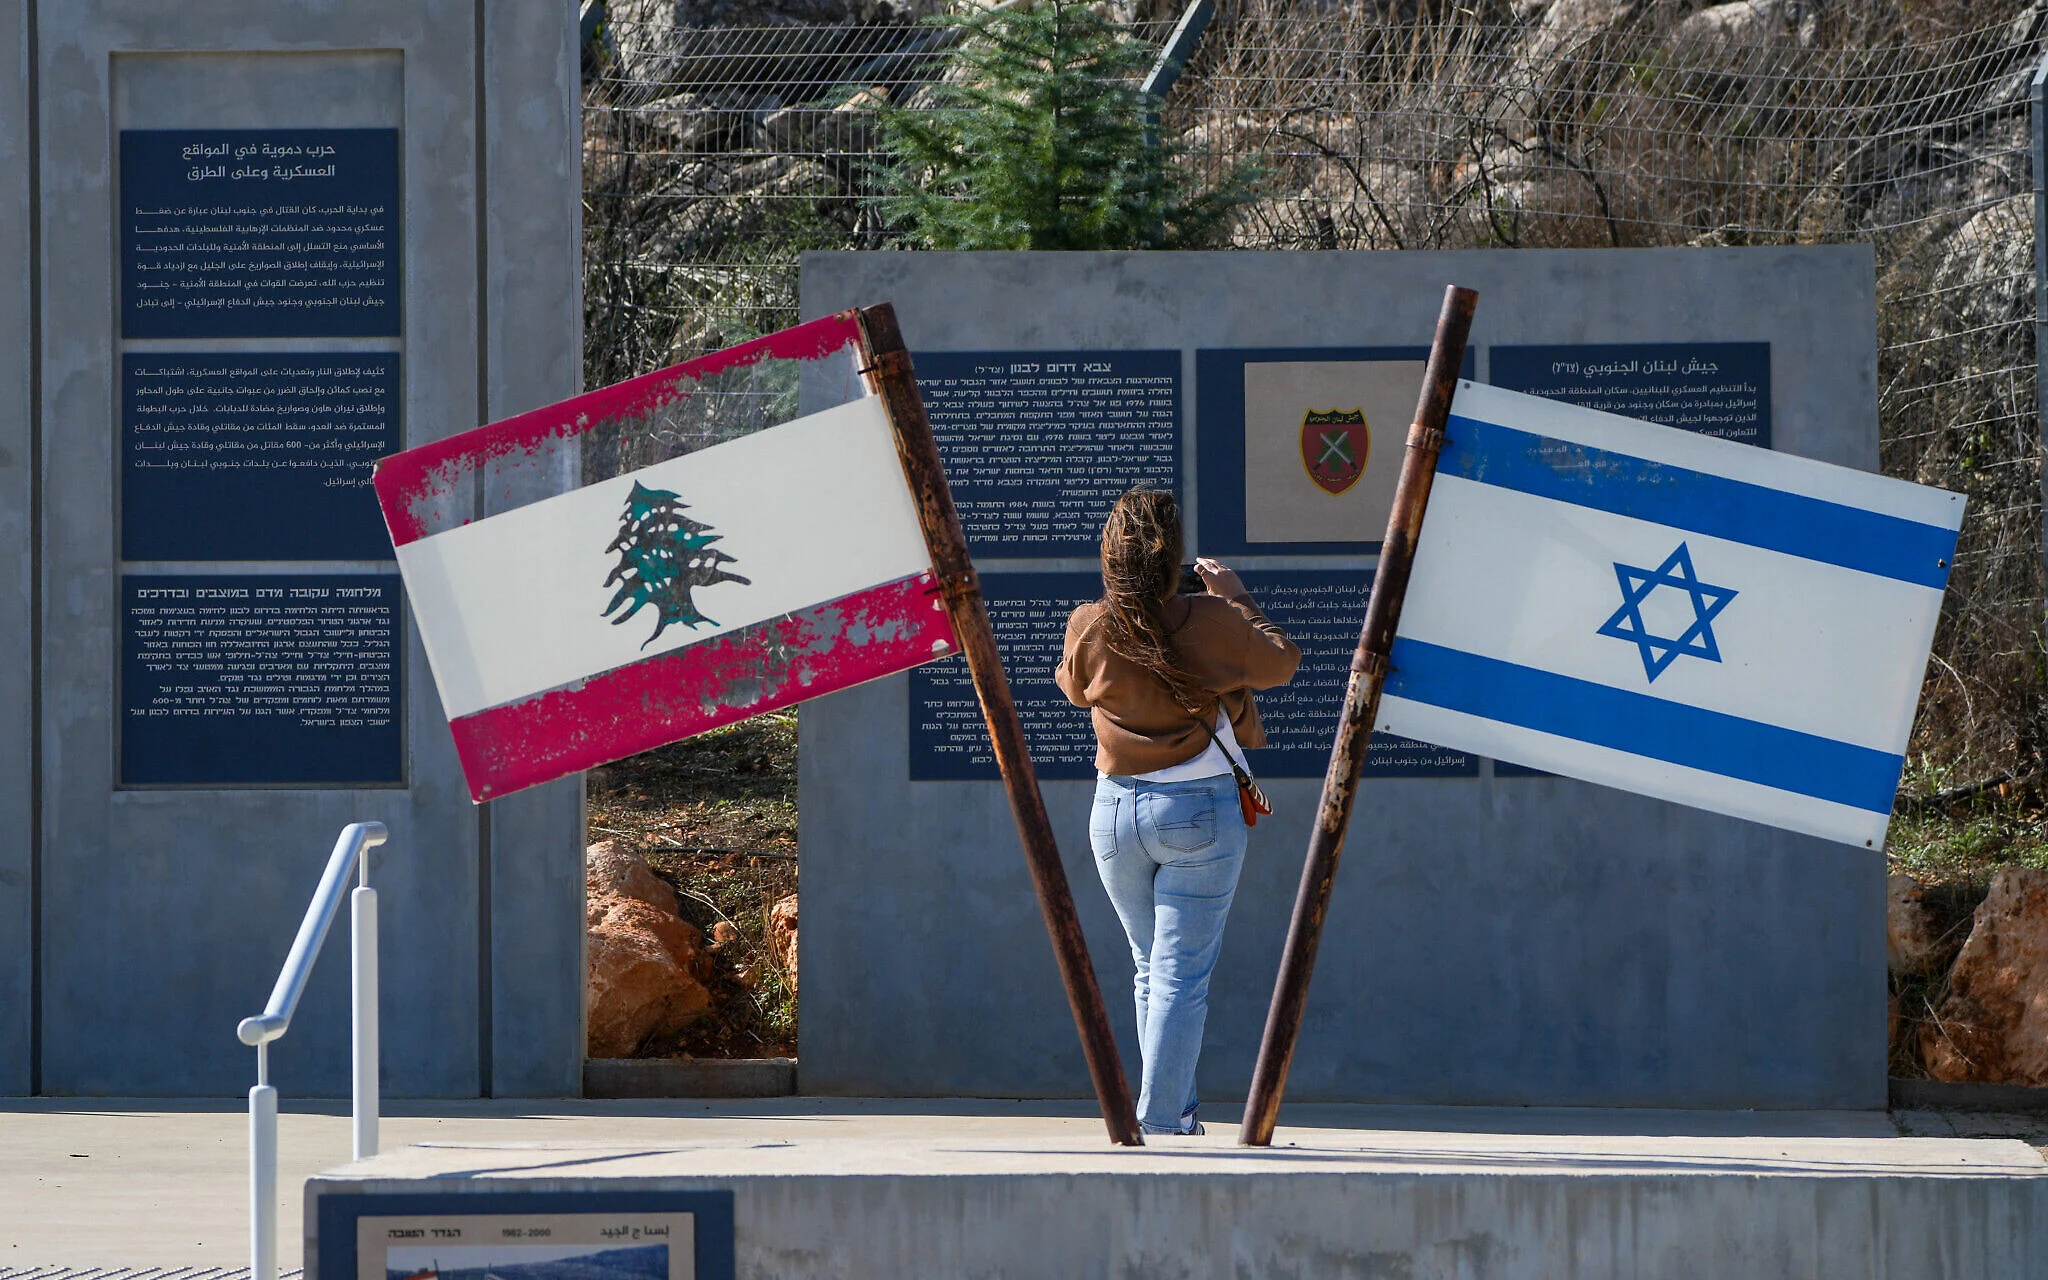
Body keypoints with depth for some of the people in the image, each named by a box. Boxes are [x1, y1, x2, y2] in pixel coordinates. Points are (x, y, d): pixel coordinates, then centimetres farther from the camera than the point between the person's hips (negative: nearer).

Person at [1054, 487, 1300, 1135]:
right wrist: (1234, 594, 11)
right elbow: (1281, 663, 3)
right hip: (1199, 812, -3)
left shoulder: (1088, 628, -8)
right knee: (1182, 973, -1)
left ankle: (1177, 1108, 22)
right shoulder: (1211, 622, -14)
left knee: (1150, 967, 18)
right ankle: (1161, 1119, -6)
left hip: (1115, 811, 3)